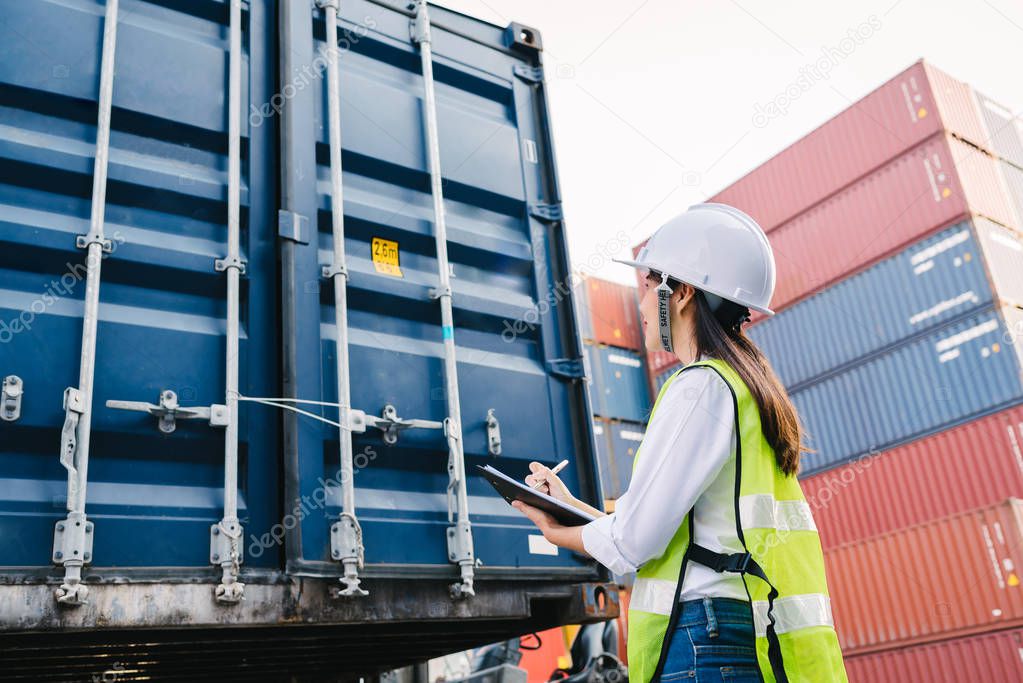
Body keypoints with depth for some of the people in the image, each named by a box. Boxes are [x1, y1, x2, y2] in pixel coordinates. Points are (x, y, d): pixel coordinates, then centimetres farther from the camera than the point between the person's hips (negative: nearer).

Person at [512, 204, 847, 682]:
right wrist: (571, 507, 21)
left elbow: (633, 543, -13)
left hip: (702, 644, -9)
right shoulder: (754, 391, 17)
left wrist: (556, 532, 6)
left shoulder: (701, 385, -12)